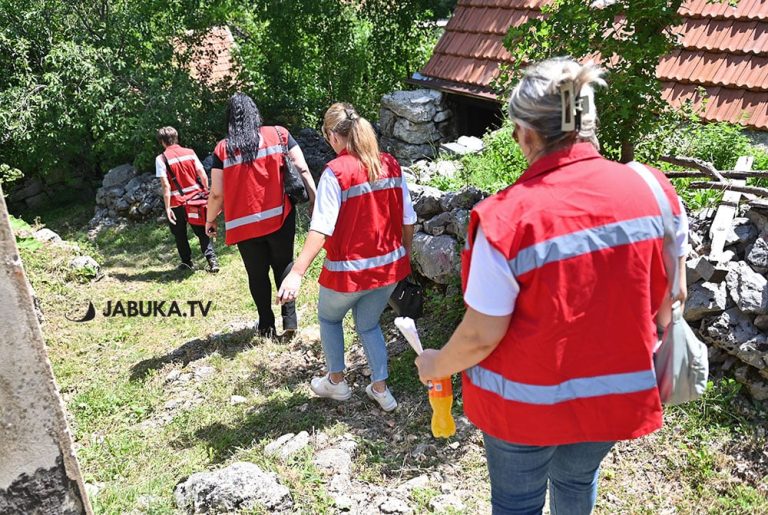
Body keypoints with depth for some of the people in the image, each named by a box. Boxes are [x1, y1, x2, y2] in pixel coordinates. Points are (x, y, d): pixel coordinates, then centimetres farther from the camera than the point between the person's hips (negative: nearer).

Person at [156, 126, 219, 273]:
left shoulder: (161, 158, -8)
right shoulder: (190, 152, 2)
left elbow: (166, 185, -14)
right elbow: (204, 176, -1)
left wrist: (167, 207, -12)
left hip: (177, 203, -3)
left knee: (180, 235, 16)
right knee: (202, 232, 11)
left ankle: (187, 262, 24)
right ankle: (212, 260, -1)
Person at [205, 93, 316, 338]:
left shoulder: (223, 148, -2)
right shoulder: (279, 134, 0)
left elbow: (217, 193, -2)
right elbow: (303, 169, -5)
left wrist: (210, 219, 14)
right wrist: (315, 201, 1)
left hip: (244, 223, 0)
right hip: (279, 217, 1)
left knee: (257, 274, 15)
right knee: (284, 266, 17)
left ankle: (267, 325, 22)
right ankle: (289, 319, 9)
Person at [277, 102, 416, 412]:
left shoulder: (336, 172, -17)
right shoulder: (390, 165, -1)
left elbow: (321, 228, -26)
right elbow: (408, 218, 3)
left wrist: (297, 273, -28)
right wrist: (405, 254, 19)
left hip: (349, 270, -5)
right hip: (389, 266, 5)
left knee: (329, 317, 24)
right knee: (369, 324, 25)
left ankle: (336, 381, 34)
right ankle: (380, 389, 27)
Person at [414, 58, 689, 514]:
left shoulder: (506, 217, -26)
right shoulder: (653, 189, -13)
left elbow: (482, 335, -20)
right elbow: (670, 296, -1)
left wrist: (437, 365, 0)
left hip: (526, 402, -4)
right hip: (614, 393, 5)